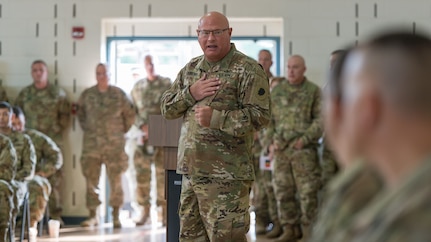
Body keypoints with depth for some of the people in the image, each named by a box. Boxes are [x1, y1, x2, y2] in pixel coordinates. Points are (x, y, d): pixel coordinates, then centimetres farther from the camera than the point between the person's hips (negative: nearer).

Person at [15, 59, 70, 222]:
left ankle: (55, 215, 1)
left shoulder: (58, 93, 7)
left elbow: (65, 115, 7)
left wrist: (57, 130, -1)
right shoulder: (24, 94, 11)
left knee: (54, 177, -4)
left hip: (53, 141, -1)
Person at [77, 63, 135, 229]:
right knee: (91, 180, 0)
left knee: (115, 180, -1)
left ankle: (116, 216, 6)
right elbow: (80, 113, 20)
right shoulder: (87, 95, 6)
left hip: (114, 145, -1)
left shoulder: (119, 94, 3)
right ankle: (92, 216, 6)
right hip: (91, 145, 1)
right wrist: (86, 129, 13)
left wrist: (122, 130, 10)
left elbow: (130, 114, 12)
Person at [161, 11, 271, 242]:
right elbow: (167, 108, 14)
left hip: (226, 176, -7)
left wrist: (215, 118, -21)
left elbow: (260, 115, -15)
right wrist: (191, 93, -6)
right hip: (191, 171, 7)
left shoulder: (247, 70, -7)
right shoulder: (191, 69, 15)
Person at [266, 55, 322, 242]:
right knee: (282, 190, 6)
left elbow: (320, 120, -4)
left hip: (304, 149, -4)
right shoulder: (277, 90, 12)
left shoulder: (313, 91, 1)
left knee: (307, 191, -3)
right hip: (280, 149, 4)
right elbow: (268, 118, 15)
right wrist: (272, 140, 4)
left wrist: (305, 139, -12)